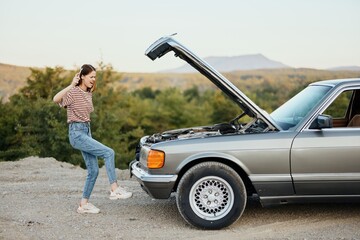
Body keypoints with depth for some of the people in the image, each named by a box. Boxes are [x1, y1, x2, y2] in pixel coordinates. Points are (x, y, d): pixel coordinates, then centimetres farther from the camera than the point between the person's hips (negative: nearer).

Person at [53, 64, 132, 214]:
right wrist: (71, 85, -32)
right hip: (77, 133, -9)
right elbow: (56, 99, -30)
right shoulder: (73, 93, -11)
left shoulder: (89, 94, 14)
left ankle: (84, 204, 14)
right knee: (109, 153, -19)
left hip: (86, 132, 9)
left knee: (93, 170, 5)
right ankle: (114, 190, -13)